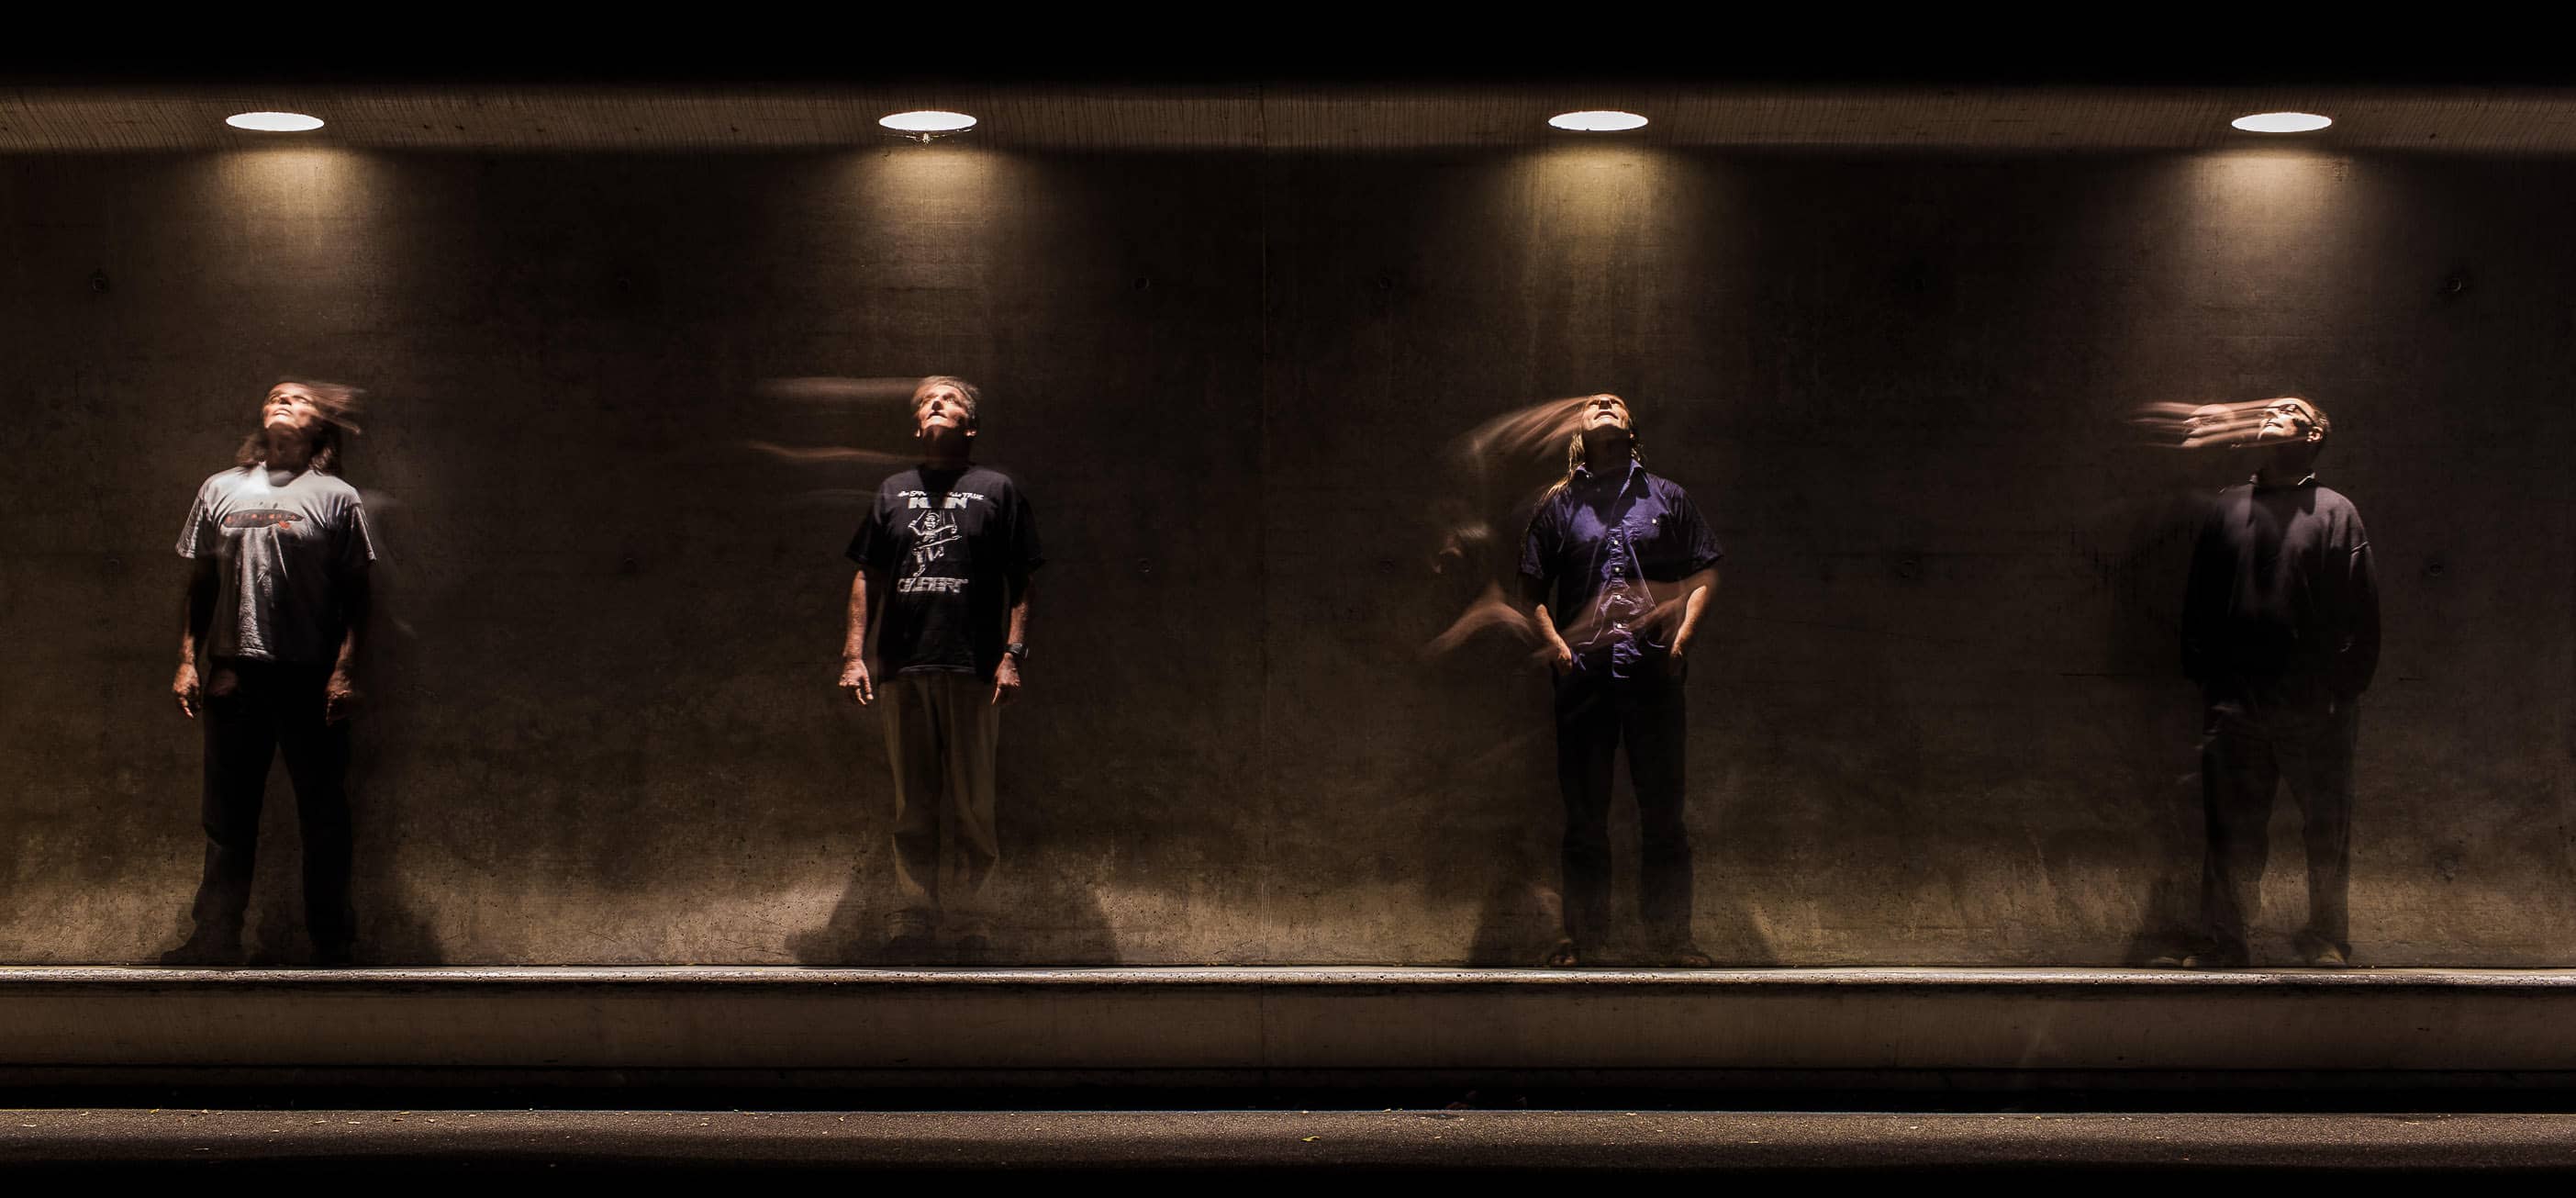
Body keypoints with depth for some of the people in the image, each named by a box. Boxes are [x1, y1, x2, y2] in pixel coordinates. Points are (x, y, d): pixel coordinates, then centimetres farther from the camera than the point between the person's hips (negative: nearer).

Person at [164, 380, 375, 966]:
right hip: (233, 674, 3)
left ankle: (332, 941, 9)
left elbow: (355, 594, 3)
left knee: (323, 813, 1)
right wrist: (187, 660, 6)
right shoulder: (221, 490, 14)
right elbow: (199, 584, 15)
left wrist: (344, 669, -7)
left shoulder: (337, 497, 5)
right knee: (228, 813, 4)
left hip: (311, 677, -2)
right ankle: (216, 936, 9)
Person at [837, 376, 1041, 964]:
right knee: (912, 804, 4)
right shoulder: (894, 492, 17)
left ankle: (970, 919, 4)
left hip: (974, 671, -3)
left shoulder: (997, 490, 9)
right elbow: (866, 577, 16)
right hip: (903, 671, 3)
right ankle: (914, 916, 7)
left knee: (972, 804, -2)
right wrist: (853, 654, 6)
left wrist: (1013, 655, -6)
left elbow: (1021, 582, 5)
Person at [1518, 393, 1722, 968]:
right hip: (1584, 669, 0)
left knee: (1663, 807, 1)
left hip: (1653, 668, 0)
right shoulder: (1559, 505, 11)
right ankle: (1581, 935, 11)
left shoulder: (1665, 497, 12)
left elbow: (1705, 572, 11)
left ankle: (1671, 935, 8)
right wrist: (1553, 641, -2)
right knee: (1584, 811, 4)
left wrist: (1684, 631, -3)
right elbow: (1532, 586, 12)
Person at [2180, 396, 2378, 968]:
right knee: (2232, 828, 4)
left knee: (2327, 828, 7)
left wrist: (2346, 687, -8)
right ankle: (2223, 940, 13)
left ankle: (2328, 936, 22)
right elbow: (2198, 599, 12)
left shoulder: (2335, 512, 2)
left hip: (2315, 708, -2)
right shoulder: (2228, 507, 11)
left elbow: (2360, 611, -2)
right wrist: (2202, 673, 4)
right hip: (2235, 705, 2)